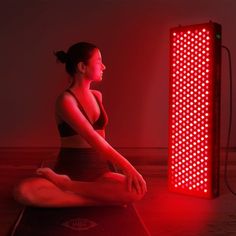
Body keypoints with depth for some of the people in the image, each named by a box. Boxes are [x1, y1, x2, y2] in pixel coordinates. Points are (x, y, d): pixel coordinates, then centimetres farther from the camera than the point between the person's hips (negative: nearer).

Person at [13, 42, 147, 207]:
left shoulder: (97, 96, 12)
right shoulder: (66, 100, -10)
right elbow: (93, 139, -22)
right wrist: (126, 167, -28)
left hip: (99, 169, 5)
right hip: (71, 169, -5)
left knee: (139, 189, -28)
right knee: (24, 191, -34)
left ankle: (65, 184, -20)